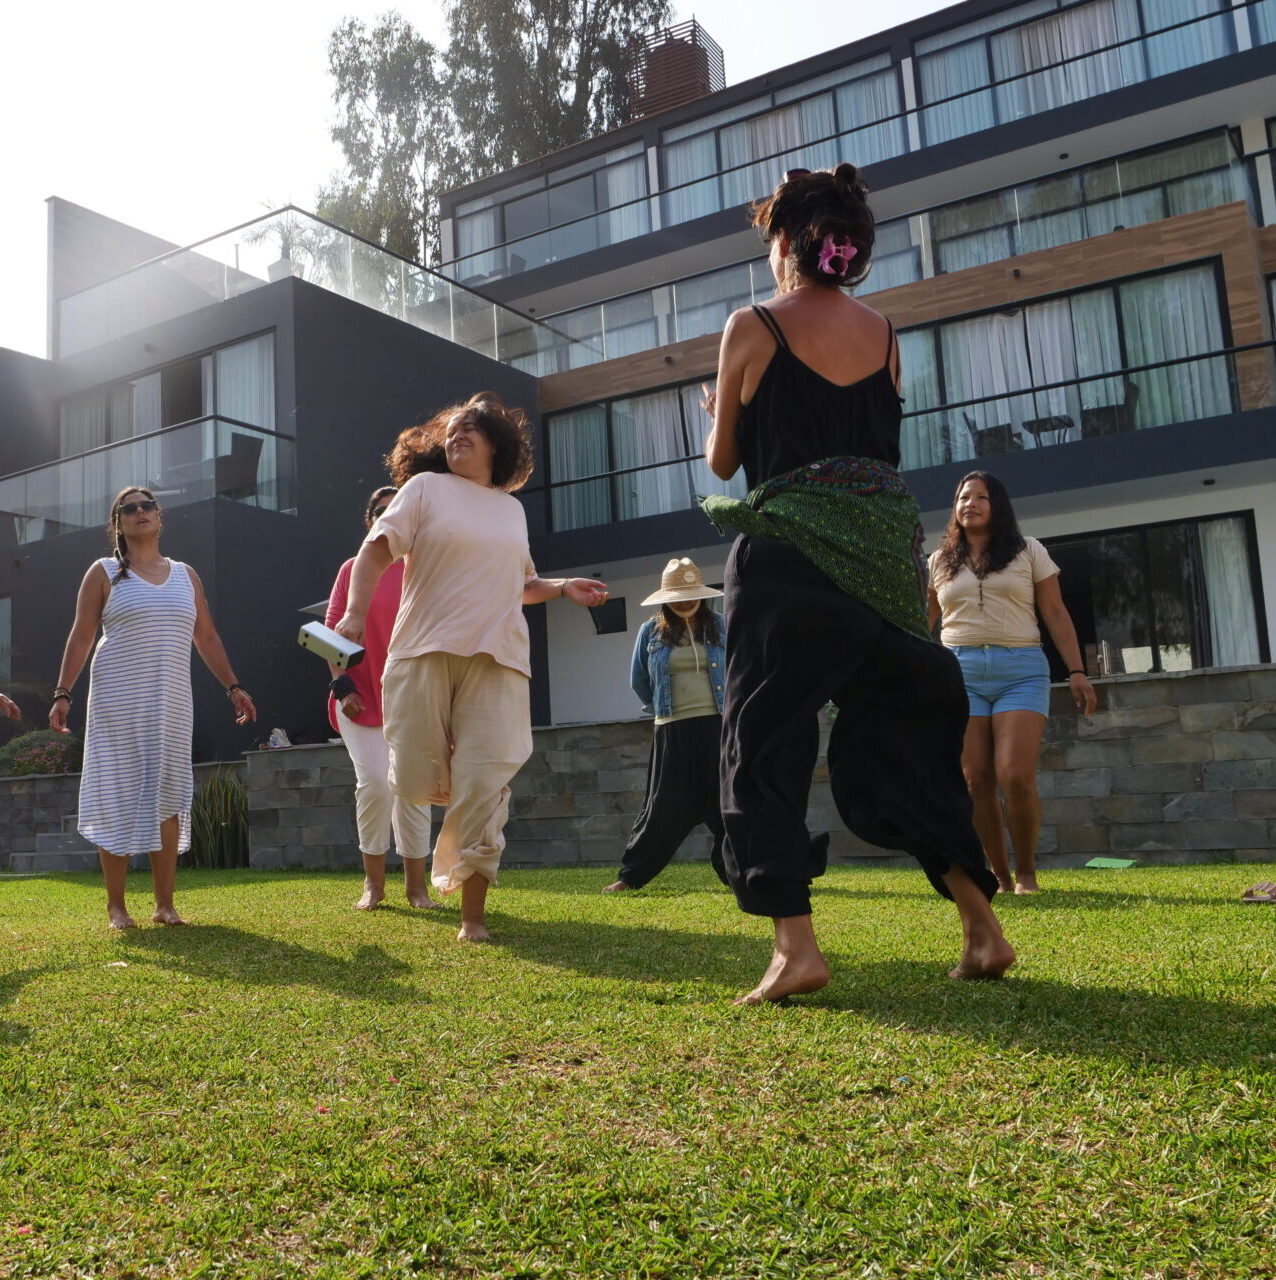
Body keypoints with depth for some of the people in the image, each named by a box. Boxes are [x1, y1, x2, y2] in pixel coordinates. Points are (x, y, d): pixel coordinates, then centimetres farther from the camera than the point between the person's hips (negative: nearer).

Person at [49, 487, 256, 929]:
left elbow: (207, 637, 16)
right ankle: (116, 906, 6)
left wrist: (233, 686, 9)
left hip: (170, 702, 3)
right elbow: (80, 636, 0)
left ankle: (164, 903, 7)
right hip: (117, 700, -3)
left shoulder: (185, 575, 14)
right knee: (117, 797, -2)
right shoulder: (104, 573, 5)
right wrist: (63, 693, -9)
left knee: (167, 799, 1)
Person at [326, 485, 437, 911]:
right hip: (361, 697, -1)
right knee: (374, 783, -11)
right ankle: (373, 883, 6)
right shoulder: (353, 570, 4)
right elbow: (333, 631, 2)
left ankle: (416, 885, 13)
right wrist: (341, 684, -8)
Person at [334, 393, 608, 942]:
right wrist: (355, 613, -18)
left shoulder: (512, 507, 20)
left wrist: (563, 588, 12)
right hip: (426, 650, -2)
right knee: (416, 783, -6)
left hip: (495, 659, 2)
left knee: (483, 788, -7)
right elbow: (376, 549, -3)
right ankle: (461, 791, 31)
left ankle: (473, 914, 3)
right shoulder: (426, 487, 8)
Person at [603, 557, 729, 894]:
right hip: (672, 731, 0)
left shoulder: (719, 626, 5)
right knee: (664, 807, 0)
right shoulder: (651, 632, 4)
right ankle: (630, 875, 10)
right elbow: (639, 682, 14)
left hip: (717, 727, 1)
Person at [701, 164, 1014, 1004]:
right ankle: (983, 926, 12)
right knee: (902, 739, 13)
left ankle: (796, 944, -10)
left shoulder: (754, 328, 1)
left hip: (791, 550, -5)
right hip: (888, 549, 5)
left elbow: (724, 460, 7)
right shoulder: (884, 334, 13)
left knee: (765, 744, 1)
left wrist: (723, 414, 28)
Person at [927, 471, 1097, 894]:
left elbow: (1055, 615, 8)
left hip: (1021, 670, -2)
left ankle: (1026, 873, 3)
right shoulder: (940, 562, 16)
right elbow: (923, 623, 17)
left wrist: (1077, 672, 1)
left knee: (1016, 777, -15)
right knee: (976, 783, -3)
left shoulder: (1028, 551, 11)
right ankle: (1001, 877, 8)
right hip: (959, 671, 2)